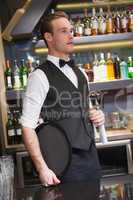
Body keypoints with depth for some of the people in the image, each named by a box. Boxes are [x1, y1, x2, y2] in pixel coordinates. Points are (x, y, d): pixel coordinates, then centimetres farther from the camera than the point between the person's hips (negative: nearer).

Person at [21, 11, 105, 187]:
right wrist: (42, 168, -21)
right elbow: (28, 126, -15)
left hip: (91, 157, 7)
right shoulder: (40, 76, -11)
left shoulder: (81, 73, 13)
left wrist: (96, 115, 3)